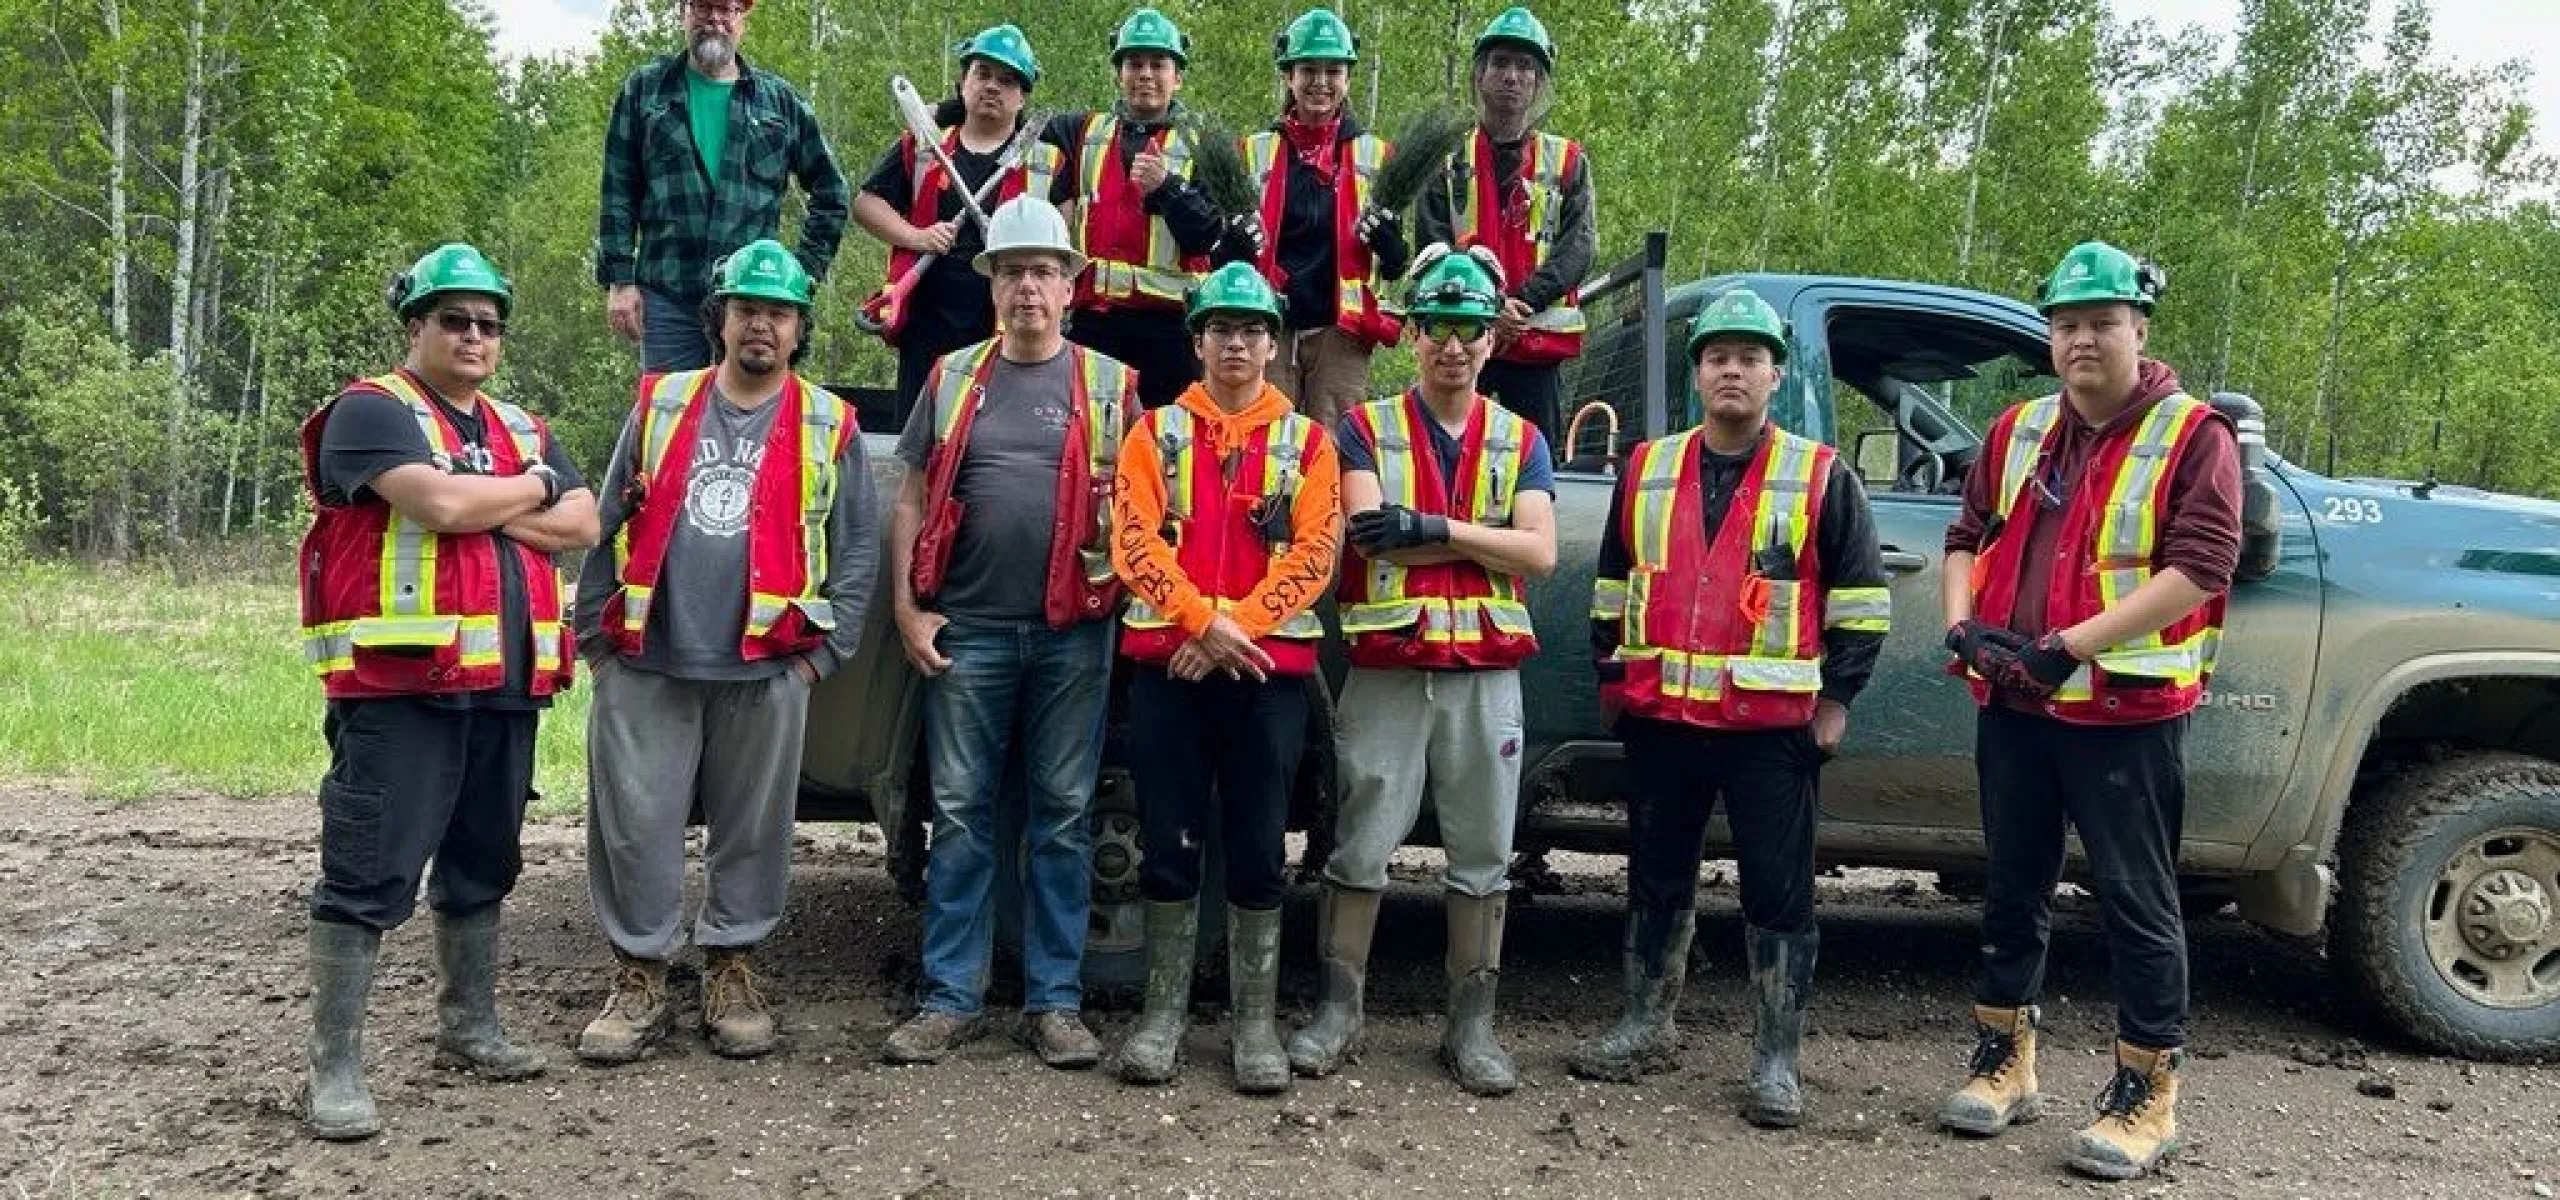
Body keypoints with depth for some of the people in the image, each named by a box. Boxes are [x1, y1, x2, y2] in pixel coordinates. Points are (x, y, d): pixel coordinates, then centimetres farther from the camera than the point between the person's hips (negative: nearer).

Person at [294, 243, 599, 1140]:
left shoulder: (520, 428, 19)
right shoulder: (372, 411, -4)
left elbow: (580, 525, 7)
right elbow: (441, 502, -20)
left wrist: (487, 510, -8)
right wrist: (531, 487, -2)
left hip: (505, 688, 7)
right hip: (400, 684, -7)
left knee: (482, 865, 16)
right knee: (369, 877, -5)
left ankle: (469, 1028, 30)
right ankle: (334, 1067, 1)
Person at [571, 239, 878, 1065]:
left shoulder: (828, 426, 6)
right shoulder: (659, 405, 10)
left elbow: (858, 547, 5)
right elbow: (608, 525, 11)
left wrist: (824, 651, -2)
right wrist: (596, 634, 5)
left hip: (765, 670, -1)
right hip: (646, 665, 1)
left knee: (751, 830, 7)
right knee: (634, 825, 3)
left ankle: (731, 974, 22)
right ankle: (639, 978, 16)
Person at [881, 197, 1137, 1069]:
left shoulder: (1108, 386, 6)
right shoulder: (954, 378, 10)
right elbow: (913, 500, 9)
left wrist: (1122, 600, -7)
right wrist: (907, 608, 1)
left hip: (1072, 635, -1)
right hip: (967, 631, 1)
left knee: (1063, 816, 5)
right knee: (960, 815, 4)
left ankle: (1054, 1002, 14)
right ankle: (950, 998, 13)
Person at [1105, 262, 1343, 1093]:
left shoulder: (1306, 443, 8)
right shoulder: (1155, 433, 9)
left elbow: (1313, 555, -3)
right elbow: (1134, 542, -3)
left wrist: (1235, 627, -14)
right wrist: (1205, 621, -15)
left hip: (1269, 668, 0)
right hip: (1166, 663, 1)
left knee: (1258, 852, 3)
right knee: (1169, 845, 4)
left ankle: (1256, 1021, 13)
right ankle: (1164, 1011, 15)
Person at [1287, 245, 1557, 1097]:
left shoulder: (1521, 442, 11)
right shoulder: (1366, 429, 5)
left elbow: (1540, 553, -3)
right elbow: (1371, 536, -11)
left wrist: (1434, 528, -13)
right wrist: (1487, 537, -10)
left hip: (1486, 674, 2)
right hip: (1387, 669, -2)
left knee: (1483, 857, 7)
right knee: (1361, 848, 3)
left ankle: (1472, 1025, 16)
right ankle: (1338, 1011, 15)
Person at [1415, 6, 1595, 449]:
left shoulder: (1567, 160, 12)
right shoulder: (1449, 158, 11)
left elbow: (1579, 247, 0)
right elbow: (1432, 244, 0)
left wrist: (1523, 302, -16)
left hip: (1540, 338, 1)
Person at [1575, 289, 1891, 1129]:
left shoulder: (1820, 476, 1)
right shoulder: (1647, 469, 10)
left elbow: (1861, 595, 2)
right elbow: (1614, 580, 18)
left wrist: (1836, 698, -3)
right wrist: (1611, 676, 14)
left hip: (1774, 722, -3)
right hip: (1660, 716, 4)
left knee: (1778, 894, 1)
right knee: (1656, 880, 14)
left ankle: (1776, 1062, 9)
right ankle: (1645, 1028, 28)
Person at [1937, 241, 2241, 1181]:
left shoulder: (2193, 436, -6)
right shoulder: (2018, 432, 11)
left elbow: (2199, 569, -16)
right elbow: (1969, 536, 16)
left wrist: (2069, 645, -22)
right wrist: (1963, 622, -5)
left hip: (2127, 713, -5)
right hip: (2014, 707, 6)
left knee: (2137, 900, 2)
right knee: (2013, 888, 14)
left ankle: (2147, 1097, 13)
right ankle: (2005, 1064, 27)